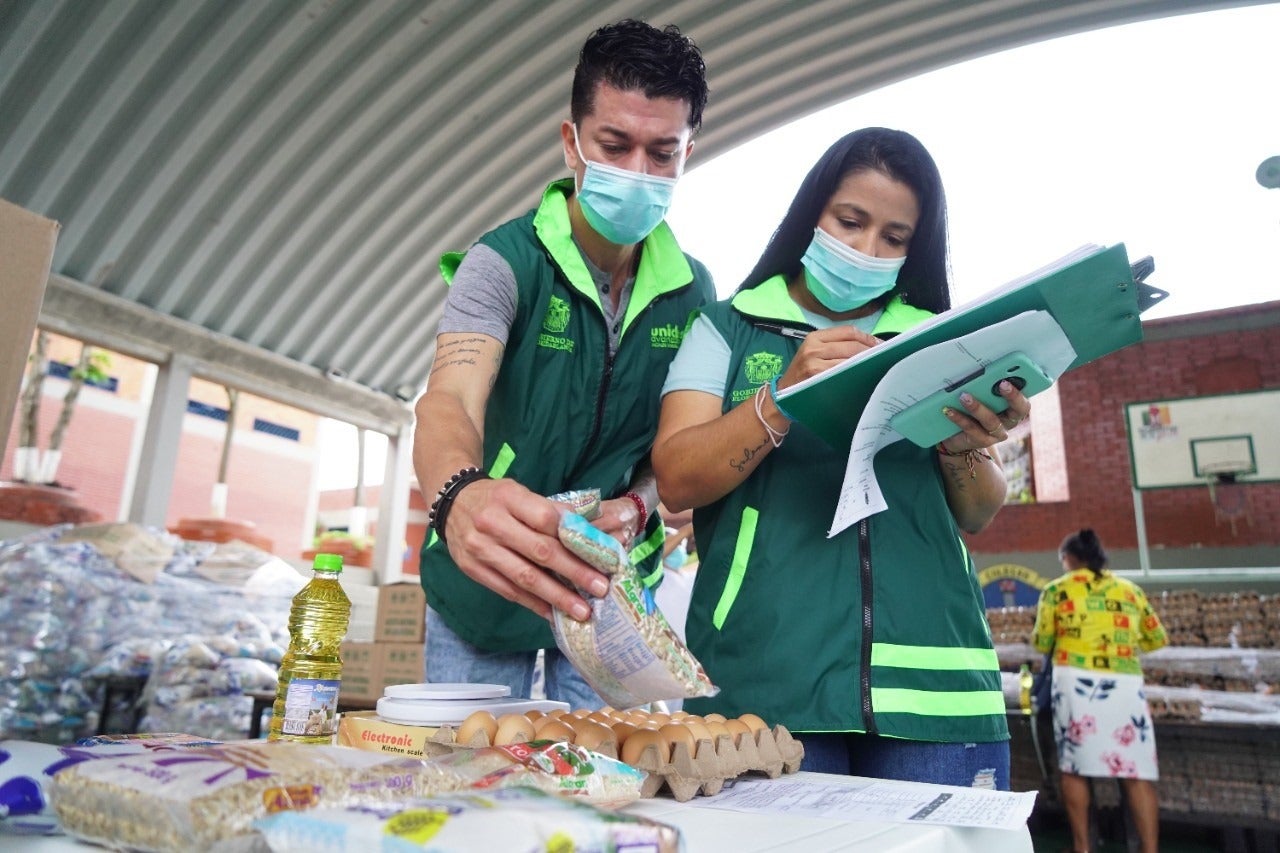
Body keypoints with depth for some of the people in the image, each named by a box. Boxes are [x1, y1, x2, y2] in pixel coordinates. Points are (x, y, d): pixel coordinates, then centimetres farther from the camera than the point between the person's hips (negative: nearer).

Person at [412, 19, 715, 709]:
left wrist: (633, 508, -17)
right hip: (484, 587, -2)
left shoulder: (692, 291, -2)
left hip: (610, 595, 3)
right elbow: (450, 400, -30)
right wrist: (460, 494, -52)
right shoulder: (505, 261, -14)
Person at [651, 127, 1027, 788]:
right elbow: (676, 482, -5)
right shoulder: (729, 328, 7)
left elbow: (976, 516, 12)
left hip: (935, 679, 3)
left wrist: (966, 448, -11)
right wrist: (784, 395, -20)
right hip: (765, 678, -2)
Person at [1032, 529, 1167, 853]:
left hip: (1076, 681, -2)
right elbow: (1156, 639, 22)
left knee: (1074, 768, 6)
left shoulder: (1057, 590, 6)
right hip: (1125, 684, 2)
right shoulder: (1130, 590, 14)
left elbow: (1042, 644, 9)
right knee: (1138, 773, 3)